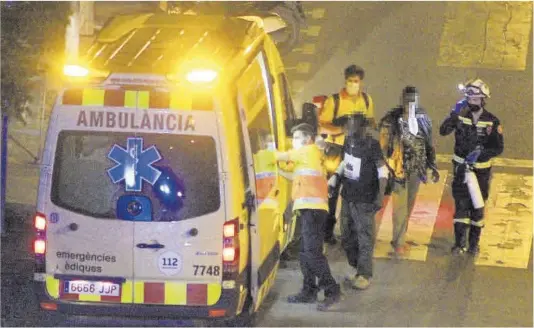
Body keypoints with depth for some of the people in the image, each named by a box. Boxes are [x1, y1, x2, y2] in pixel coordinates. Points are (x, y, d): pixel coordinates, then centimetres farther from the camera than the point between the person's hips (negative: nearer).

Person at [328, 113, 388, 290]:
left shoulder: (371, 145, -18)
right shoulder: (348, 141, 1)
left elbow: (382, 172, -16)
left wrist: (380, 197, -21)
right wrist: (335, 177, 7)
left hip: (364, 200, -7)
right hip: (347, 196, 7)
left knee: (365, 238, 0)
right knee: (347, 236, 17)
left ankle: (364, 274, 12)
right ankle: (355, 266, 36)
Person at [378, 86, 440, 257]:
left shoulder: (423, 118, 0)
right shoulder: (391, 120, -16)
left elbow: (428, 144, 11)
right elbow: (384, 147, -11)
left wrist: (433, 166, 10)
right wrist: (387, 170, -15)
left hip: (416, 170, 5)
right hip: (399, 169, -5)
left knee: (409, 206, 16)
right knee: (400, 207, -2)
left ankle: (400, 237, 32)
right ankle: (398, 243, 12)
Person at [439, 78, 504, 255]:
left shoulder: (492, 121, -8)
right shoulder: (460, 115, -6)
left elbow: (498, 148, -7)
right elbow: (443, 131, -21)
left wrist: (480, 153, -21)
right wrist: (454, 115, -33)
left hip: (481, 169, 0)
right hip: (461, 167, 0)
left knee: (477, 207, 10)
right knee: (461, 205, -1)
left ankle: (474, 242, 21)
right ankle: (460, 243, 6)